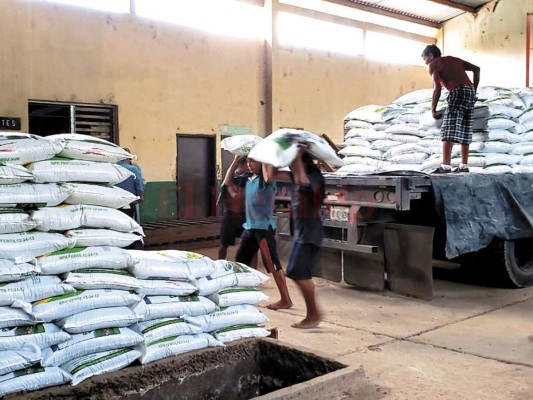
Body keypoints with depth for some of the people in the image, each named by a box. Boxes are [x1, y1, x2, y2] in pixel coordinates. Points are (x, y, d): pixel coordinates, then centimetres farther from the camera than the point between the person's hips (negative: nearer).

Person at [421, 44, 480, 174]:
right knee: (465, 129, 11)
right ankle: (464, 165, 12)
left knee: (449, 129, -11)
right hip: (470, 91, 7)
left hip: (458, 92, -7)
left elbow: (437, 88, -6)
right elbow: (476, 69, 20)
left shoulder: (433, 65, 7)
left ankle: (446, 166, -21)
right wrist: (474, 90, 21)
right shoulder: (453, 59, 28)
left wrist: (433, 110, -1)